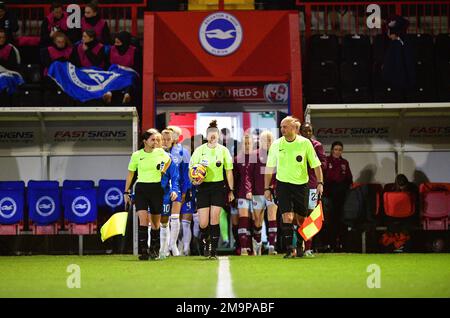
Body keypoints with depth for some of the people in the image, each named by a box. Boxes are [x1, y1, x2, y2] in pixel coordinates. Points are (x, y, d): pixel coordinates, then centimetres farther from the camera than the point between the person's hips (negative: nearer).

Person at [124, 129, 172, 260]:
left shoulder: (160, 152, -1)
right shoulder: (136, 155, -3)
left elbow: (168, 160, 23)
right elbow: (130, 174, 7)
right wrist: (126, 192, 7)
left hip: (156, 188, 2)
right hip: (141, 188, -2)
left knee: (155, 222, 8)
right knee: (143, 219, -17)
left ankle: (154, 250, 23)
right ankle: (143, 251, -17)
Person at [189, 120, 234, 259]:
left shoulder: (223, 150, 0)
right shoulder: (199, 150, -2)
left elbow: (229, 171, 6)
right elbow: (191, 169, 4)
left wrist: (231, 190, 6)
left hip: (218, 186, 0)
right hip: (203, 187, 0)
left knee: (214, 220, -6)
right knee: (203, 223, -3)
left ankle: (213, 251, 2)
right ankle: (206, 242, 29)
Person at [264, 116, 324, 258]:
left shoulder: (305, 143, -5)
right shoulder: (276, 144, -1)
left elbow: (316, 164, 0)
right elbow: (269, 167, 6)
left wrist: (320, 182, -10)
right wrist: (266, 188, 4)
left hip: (301, 184, 0)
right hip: (283, 184, 0)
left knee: (301, 219, 8)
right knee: (287, 216, -14)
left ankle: (299, 247, 27)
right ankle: (289, 249, -13)